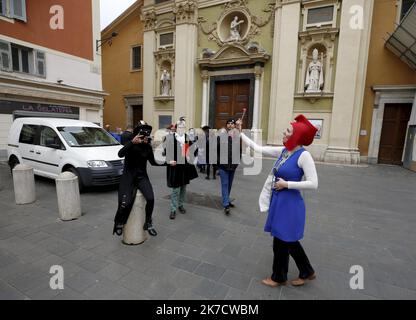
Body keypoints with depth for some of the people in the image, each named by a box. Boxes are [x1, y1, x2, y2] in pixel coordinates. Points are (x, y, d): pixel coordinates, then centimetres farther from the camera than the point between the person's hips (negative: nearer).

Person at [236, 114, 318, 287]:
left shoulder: (303, 155, -19)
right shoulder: (282, 151, 2)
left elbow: (313, 183, -20)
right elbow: (258, 148, 7)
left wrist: (287, 184, -19)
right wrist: (240, 134, 8)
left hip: (289, 204, -8)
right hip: (278, 201, 8)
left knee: (281, 241, 10)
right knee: (288, 240, 21)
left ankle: (279, 277, 35)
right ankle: (307, 272, 44)